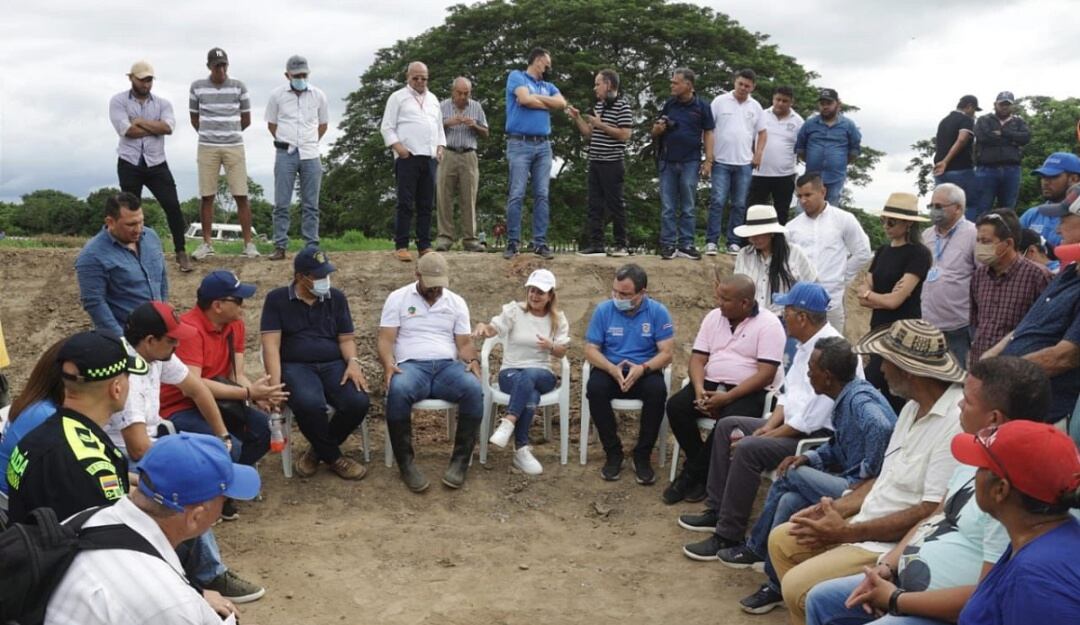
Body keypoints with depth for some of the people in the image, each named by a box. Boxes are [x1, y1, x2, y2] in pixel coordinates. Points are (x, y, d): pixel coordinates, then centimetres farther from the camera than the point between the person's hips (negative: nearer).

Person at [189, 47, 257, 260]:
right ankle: (206, 243, 11)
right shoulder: (197, 87, 2)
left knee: (241, 196, -3)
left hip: (234, 147, 0)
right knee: (207, 196, 2)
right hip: (207, 148, 1)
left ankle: (248, 243, 1)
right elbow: (194, 118, 13)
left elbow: (246, 119, 10)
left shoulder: (239, 87, 1)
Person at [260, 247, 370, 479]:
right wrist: (275, 384, -18)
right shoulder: (277, 299, 3)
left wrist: (353, 362, -12)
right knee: (309, 404, -36)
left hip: (333, 364, 3)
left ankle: (318, 450, 1)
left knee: (358, 402, -26)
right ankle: (333, 457, -8)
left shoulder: (337, 297, 12)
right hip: (296, 366, -3)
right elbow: (271, 345, -4)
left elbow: (346, 338, 11)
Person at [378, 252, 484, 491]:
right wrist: (388, 365, -18)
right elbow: (386, 339, 2)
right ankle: (405, 463, -25)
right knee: (398, 391, -38)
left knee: (474, 389, -32)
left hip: (448, 365, 2)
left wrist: (472, 361, -9)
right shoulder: (398, 298, 9)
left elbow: (464, 343, 14)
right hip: (411, 365, -2)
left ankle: (460, 461, -23)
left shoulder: (457, 302, 16)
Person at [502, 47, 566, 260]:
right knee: (517, 194, -8)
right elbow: (524, 99, -9)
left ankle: (540, 242, 1)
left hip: (543, 145, 5)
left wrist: (535, 98, 0)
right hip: (520, 143, -5)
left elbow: (562, 103, 4)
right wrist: (547, 104, 5)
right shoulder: (517, 76, 8)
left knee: (542, 195, 0)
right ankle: (512, 242, -6)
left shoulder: (548, 86, 22)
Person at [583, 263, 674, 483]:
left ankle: (643, 455, -15)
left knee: (657, 391, -34)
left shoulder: (658, 312, -6)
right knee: (595, 387, -32)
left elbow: (666, 353, -9)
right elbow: (590, 350, -4)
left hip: (645, 372, -1)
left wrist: (642, 368, -28)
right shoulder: (603, 310, -4)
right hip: (610, 370, 1)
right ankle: (613, 452, -15)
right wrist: (612, 369, -24)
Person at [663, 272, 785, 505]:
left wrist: (728, 397, -24)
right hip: (711, 384, 6)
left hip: (750, 391, -5)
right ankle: (702, 470, -5)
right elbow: (697, 358, 5)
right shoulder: (714, 317, 8)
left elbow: (766, 373, -17)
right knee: (675, 406, -19)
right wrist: (699, 389, -15)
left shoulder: (769, 324, -10)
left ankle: (692, 474, -13)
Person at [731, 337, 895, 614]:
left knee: (790, 475, -11)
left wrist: (868, 476, -27)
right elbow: (838, 447, 21)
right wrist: (809, 458, 3)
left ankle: (756, 550, 6)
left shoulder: (860, 399, -18)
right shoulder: (846, 397, 12)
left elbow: (881, 428, -38)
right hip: (852, 482, 8)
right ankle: (775, 583, 4)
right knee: (790, 501, -8)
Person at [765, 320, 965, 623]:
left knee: (797, 586, -20)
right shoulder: (914, 406, 7)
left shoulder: (957, 421, -25)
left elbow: (934, 513, -25)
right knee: (781, 539, 12)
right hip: (869, 524, 10)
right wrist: (838, 507, 3)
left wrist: (847, 532, -20)